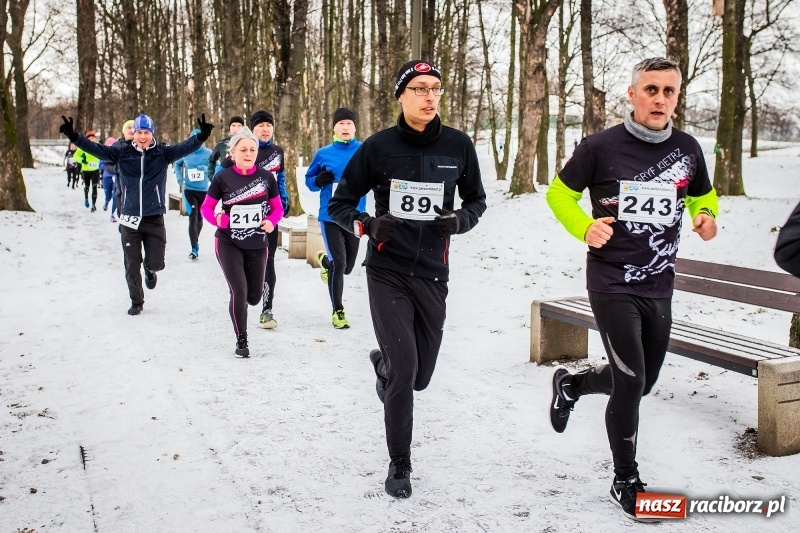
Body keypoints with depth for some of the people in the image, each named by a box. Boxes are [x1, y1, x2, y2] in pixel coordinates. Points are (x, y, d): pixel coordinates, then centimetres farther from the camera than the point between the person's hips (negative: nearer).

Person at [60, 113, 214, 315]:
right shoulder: (122, 152, 0)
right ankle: (136, 301, 28)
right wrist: (74, 137, -18)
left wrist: (201, 137, -34)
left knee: (155, 263, 1)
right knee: (132, 265, 9)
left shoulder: (163, 153, -3)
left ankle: (150, 271, 39)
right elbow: (96, 149, -5)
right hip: (130, 219, 1)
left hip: (154, 219, -1)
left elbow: (185, 147, -16)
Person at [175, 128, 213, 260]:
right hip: (189, 190, -1)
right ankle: (195, 248, -13)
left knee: (199, 218, 15)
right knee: (193, 218, -11)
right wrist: (179, 178, 5)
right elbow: (177, 164, 18)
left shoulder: (208, 153, -5)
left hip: (203, 190, 1)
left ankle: (196, 242, 38)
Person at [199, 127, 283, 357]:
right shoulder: (223, 178, -7)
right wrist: (218, 219, -20)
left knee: (254, 297, 8)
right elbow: (206, 207, 1)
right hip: (228, 243, -2)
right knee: (239, 292, -11)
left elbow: (278, 208, 6)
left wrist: (271, 222, -14)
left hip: (257, 245, 3)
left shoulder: (266, 177, -2)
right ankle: (241, 341, 8)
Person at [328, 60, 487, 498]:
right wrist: (366, 225, -18)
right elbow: (339, 203, 3)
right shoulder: (379, 147, -5)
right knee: (404, 370, -11)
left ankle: (382, 363, 51)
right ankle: (400, 464, 11)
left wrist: (461, 220, -10)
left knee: (419, 377, 13)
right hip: (387, 273, -2)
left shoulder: (458, 145, -1)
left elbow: (476, 199, 13)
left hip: (432, 274, 3)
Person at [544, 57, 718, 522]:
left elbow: (703, 196, 20)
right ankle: (626, 480, 15)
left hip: (659, 287, 5)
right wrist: (585, 227, -16)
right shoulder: (601, 147, -9)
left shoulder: (688, 149, 3)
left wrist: (706, 216, -3)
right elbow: (560, 193, 2)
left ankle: (570, 384, 45)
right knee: (631, 382, -7)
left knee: (642, 382, 16)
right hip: (612, 286, -5)